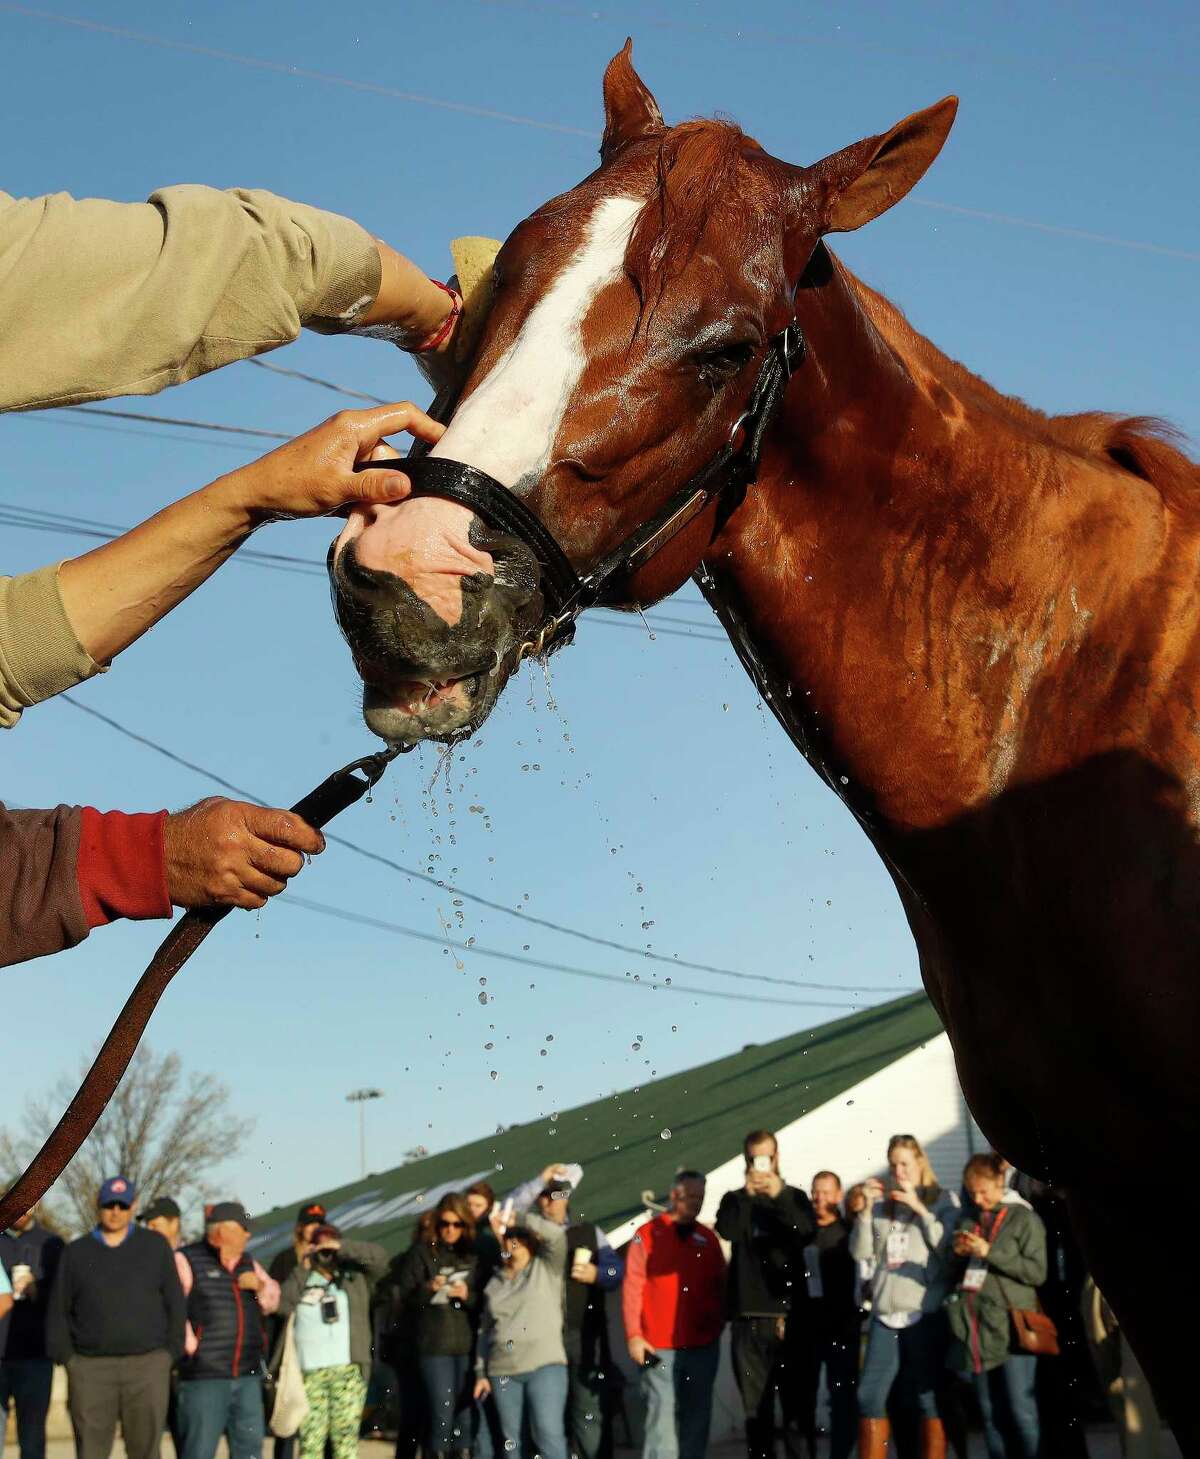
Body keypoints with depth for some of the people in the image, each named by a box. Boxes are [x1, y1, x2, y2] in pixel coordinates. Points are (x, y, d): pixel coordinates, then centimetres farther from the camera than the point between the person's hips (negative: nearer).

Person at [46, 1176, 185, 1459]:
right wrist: (66, 1358, 1)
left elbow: (175, 1303, 8)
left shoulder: (156, 1247, 9)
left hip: (147, 1366, 0)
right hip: (90, 1368, 1)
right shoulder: (76, 1253, 11)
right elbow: (58, 1310, 11)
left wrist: (171, 1353, 0)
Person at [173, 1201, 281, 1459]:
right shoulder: (186, 1261, -5)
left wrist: (258, 1284, 5)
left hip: (247, 1374, 7)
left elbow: (272, 1301, 26)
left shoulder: (248, 1264, 18)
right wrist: (191, 1347, -18)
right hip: (204, 1376, -7)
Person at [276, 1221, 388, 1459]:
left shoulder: (355, 1277, 14)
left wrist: (342, 1247, -3)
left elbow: (379, 1256, 1)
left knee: (346, 1435, -6)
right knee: (310, 1438, -3)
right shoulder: (301, 1280, 17)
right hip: (309, 1372, 1)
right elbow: (283, 1305, 2)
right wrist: (302, 1269, 3)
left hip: (348, 1370, -1)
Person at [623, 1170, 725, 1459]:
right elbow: (632, 1288, -4)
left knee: (697, 1417, 8)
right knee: (662, 1416, -9)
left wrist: (718, 1325, 2)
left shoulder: (708, 1238, 12)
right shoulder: (648, 1235, 0)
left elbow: (719, 1288, 14)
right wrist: (634, 1335, -10)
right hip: (660, 1347, -4)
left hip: (703, 1345, 5)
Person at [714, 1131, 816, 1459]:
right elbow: (726, 1231, -10)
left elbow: (808, 1232, -10)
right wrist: (747, 1193, -22)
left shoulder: (794, 1197, 10)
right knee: (757, 1409, 3)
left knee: (797, 1404, -4)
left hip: (790, 1315, -1)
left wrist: (779, 1195, -22)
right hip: (749, 1319, 1)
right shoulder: (735, 1199, 11)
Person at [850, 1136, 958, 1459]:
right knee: (869, 1398, 1)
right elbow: (860, 1253, 9)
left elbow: (950, 1248, -7)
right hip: (885, 1316, 4)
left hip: (925, 1315, -4)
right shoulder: (882, 1205, 15)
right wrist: (866, 1208, -2)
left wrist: (919, 1208, -12)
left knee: (928, 1401, -3)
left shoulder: (943, 1200, 6)